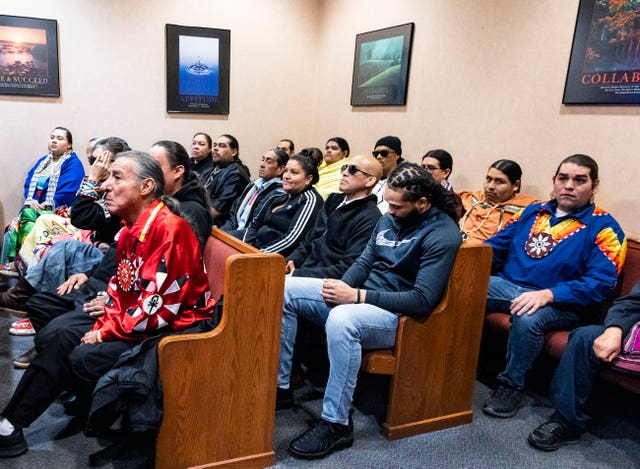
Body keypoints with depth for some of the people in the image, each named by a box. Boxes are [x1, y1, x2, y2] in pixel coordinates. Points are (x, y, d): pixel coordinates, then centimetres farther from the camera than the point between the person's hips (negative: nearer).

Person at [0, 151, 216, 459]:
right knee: (60, 340, 5)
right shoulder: (130, 229, 8)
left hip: (173, 328, -10)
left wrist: (107, 333, -15)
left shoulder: (169, 228, -23)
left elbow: (159, 305, -25)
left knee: (84, 359, -19)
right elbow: (119, 286, 16)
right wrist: (103, 325, 0)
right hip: (130, 323, 10)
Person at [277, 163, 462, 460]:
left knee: (341, 320, -39)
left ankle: (336, 425, -21)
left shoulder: (442, 235, -17)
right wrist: (343, 286, -9)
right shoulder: (388, 219, 7)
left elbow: (422, 301, -23)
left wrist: (357, 296, -24)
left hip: (398, 315, -8)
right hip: (360, 296, 9)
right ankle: (280, 385, 4)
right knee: (285, 290, -3)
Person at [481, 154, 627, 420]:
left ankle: (512, 385, -11)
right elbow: (497, 246, 17)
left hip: (559, 304, -4)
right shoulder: (532, 212, 15)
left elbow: (600, 283, -13)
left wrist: (547, 295, -27)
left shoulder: (603, 228, -2)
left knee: (527, 319, -37)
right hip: (506, 285, 5)